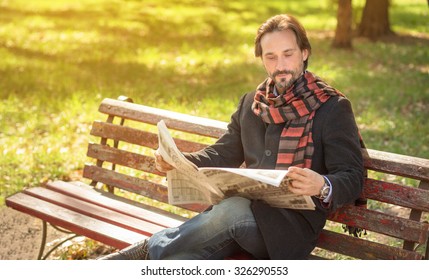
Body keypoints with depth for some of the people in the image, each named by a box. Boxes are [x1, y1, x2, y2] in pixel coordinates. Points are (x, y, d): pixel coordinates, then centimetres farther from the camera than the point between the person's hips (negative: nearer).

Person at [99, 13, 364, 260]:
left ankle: (147, 250, -18)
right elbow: (223, 154, 23)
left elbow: (352, 178, -4)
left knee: (234, 209, -36)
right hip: (248, 208, 4)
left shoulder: (333, 107, 0)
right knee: (178, 258, -25)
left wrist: (322, 186, -28)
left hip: (293, 224, -4)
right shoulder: (251, 103, 18)